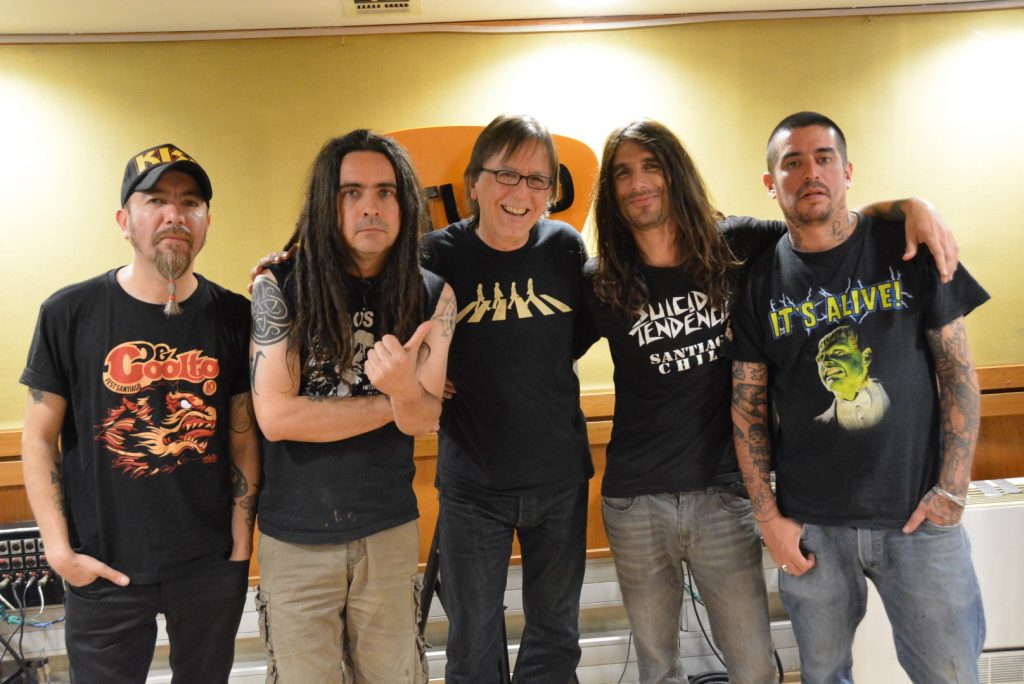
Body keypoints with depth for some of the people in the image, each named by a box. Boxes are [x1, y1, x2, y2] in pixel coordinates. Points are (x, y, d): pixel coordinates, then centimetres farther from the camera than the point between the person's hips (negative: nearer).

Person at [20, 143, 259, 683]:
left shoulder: (233, 316, -3)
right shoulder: (69, 314, -6)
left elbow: (243, 437, 2)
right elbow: (39, 437, -1)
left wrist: (241, 543, 1)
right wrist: (59, 549, -6)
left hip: (213, 564, 2)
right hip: (105, 568, -1)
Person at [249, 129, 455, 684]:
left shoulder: (432, 296, -3)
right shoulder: (279, 287, -11)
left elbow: (424, 420, -10)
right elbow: (276, 417, -18)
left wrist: (406, 388, -34)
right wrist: (395, 401, -11)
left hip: (390, 529, 2)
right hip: (294, 534, -2)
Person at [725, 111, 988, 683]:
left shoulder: (909, 247, -2)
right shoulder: (759, 279, 0)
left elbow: (958, 371, -1)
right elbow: (748, 406, 2)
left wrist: (953, 488, -6)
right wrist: (768, 516, -3)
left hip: (918, 514, 0)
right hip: (811, 524, 1)